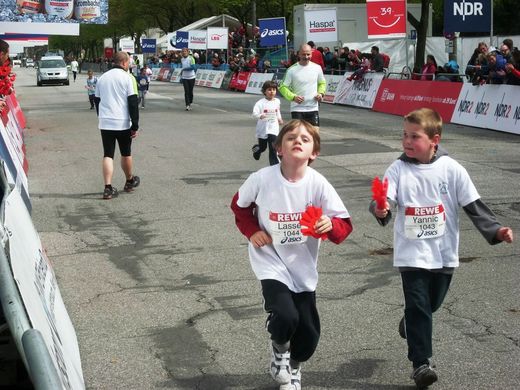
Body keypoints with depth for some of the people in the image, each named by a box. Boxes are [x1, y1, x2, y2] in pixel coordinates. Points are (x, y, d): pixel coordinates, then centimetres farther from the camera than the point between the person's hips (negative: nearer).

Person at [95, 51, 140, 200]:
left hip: (105, 123, 3)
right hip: (123, 123, -3)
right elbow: (133, 103, -10)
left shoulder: (102, 78, 10)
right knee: (126, 153, 14)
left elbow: (97, 101, 17)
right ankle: (130, 182, 32)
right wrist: (135, 125, -7)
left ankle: (108, 188, -7)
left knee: (108, 155, 3)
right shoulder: (128, 78, -5)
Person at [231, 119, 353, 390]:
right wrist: (252, 231, -8)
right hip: (271, 261, -2)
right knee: (285, 317, -23)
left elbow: (344, 224, -12)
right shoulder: (262, 179, -16)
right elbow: (239, 204, 4)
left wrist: (330, 225, -33)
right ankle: (279, 351, 14)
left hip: (303, 265, 2)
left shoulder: (318, 184, -16)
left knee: (308, 333, 8)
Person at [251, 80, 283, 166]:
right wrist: (261, 116, -42)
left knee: (273, 147, -12)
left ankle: (274, 165, -5)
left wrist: (279, 119, 20)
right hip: (263, 128, -2)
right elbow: (254, 113, -25)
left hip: (273, 128, 2)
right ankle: (257, 149, 51)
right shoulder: (261, 102, -13)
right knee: (262, 147, 15)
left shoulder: (277, 101, 4)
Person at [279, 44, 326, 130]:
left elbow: (322, 83, 18)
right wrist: (293, 97, -19)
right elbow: (283, 87, -4)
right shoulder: (292, 70, -7)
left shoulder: (317, 68, 2)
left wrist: (321, 93, -3)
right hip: (297, 109, -3)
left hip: (313, 108, 3)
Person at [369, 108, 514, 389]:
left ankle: (410, 324, 51)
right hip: (411, 252, -2)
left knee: (432, 303, 19)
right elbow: (385, 200, -20)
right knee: (418, 305, -6)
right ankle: (420, 363, 3)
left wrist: (495, 229, -13)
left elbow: (473, 206, -3)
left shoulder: (451, 169, -7)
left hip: (443, 252, 2)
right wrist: (380, 209, -44)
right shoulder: (398, 169, -9)